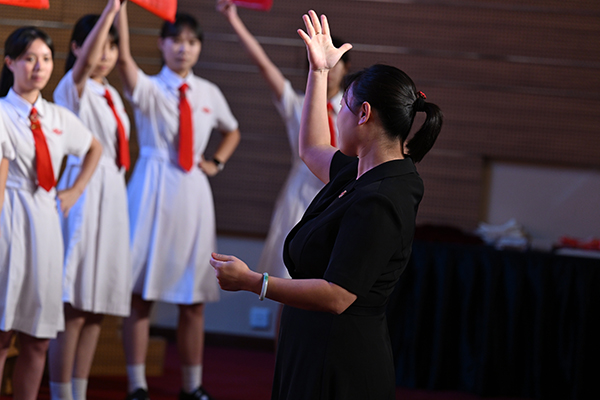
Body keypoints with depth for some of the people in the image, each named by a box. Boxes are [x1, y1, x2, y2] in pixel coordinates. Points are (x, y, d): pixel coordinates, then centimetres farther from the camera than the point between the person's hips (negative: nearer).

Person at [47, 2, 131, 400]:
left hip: (113, 196, 8)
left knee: (97, 310, 8)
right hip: (83, 196, -8)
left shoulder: (111, 95, 18)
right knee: (73, 310, -9)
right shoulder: (73, 88, -6)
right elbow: (86, 61, -28)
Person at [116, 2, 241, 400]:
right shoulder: (148, 87, -1)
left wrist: (217, 164, 11)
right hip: (153, 190, -4)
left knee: (195, 298, 7)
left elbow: (232, 132, 29)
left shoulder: (209, 94, 11)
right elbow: (123, 57, -22)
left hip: (193, 192, 4)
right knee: (141, 292, -4)